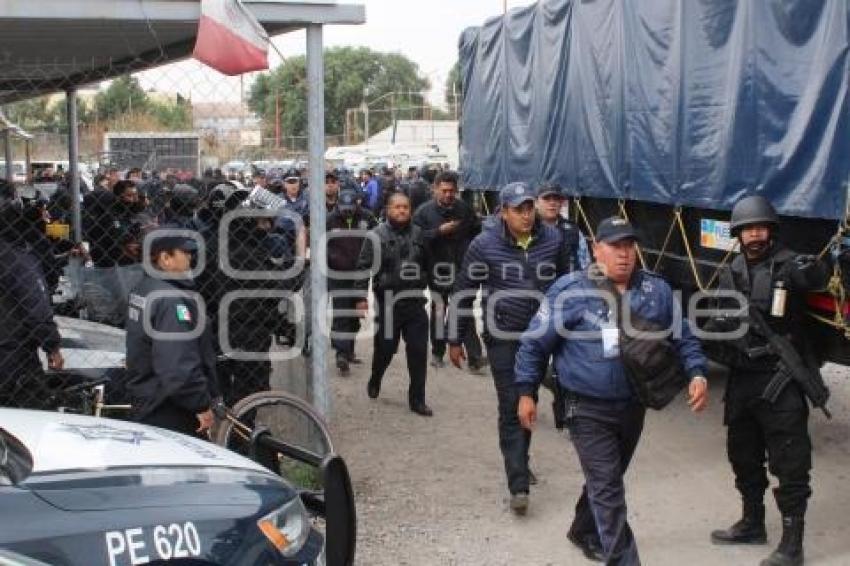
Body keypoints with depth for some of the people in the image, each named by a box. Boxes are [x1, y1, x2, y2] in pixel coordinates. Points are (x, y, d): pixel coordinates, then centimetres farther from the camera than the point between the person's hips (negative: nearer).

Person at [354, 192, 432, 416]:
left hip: (415, 301, 3)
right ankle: (374, 381, 40)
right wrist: (361, 297, -12)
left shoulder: (417, 234, 8)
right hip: (388, 302, -3)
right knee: (385, 348, 10)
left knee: (418, 351, 0)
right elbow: (363, 267, -6)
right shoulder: (377, 235, -4)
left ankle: (417, 399, 10)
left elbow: (427, 265, 13)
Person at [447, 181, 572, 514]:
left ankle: (518, 459, 37)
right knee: (512, 408, -5)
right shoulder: (484, 245, -10)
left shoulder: (553, 240, 0)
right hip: (504, 339, -3)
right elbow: (463, 292, -3)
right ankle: (519, 485, -3)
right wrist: (455, 340, 0)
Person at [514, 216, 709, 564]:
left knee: (605, 480, 22)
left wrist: (697, 374, -7)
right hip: (588, 409, -5)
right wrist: (526, 393, -5)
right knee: (608, 489, -9)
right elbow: (535, 342, -5)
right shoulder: (569, 290, -13)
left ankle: (584, 532, 47)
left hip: (634, 406, 5)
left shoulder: (657, 291, -1)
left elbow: (683, 339, 10)